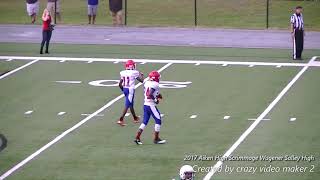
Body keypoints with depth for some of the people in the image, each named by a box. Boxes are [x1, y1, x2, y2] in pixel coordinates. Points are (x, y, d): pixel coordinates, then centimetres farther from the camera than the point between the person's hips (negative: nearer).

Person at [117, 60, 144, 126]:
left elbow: (120, 84, 3)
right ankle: (121, 120, -14)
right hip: (130, 90, -7)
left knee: (131, 104, 21)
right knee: (127, 105, -6)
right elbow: (141, 80, -3)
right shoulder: (134, 73, -12)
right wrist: (141, 75, 17)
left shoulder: (123, 73, 3)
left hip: (125, 89, 7)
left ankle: (135, 118, 36)